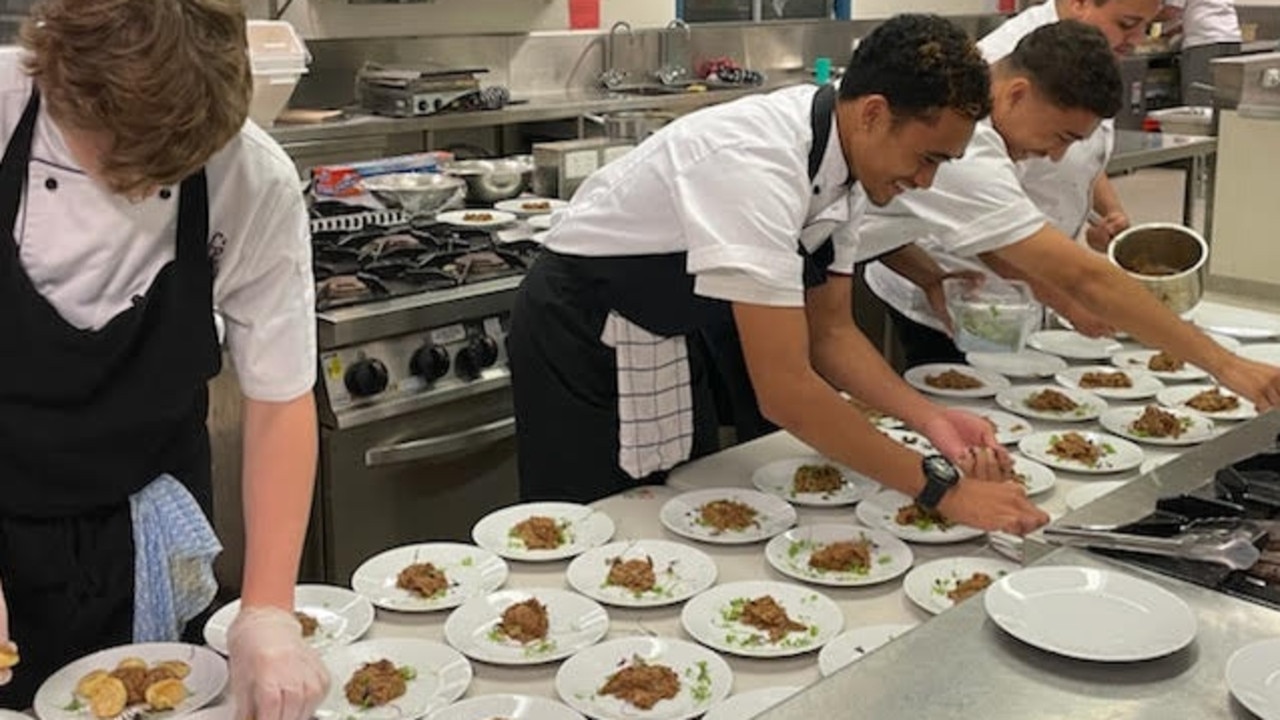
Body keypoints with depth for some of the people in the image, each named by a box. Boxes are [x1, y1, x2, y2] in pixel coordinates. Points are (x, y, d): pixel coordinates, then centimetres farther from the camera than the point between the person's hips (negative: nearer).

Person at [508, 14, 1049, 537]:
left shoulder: (838, 160, -8)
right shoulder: (757, 163, -34)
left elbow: (829, 331, -1)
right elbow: (784, 391, -37)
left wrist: (929, 418, -17)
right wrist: (941, 488, -31)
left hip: (665, 336, 8)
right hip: (579, 337, -8)